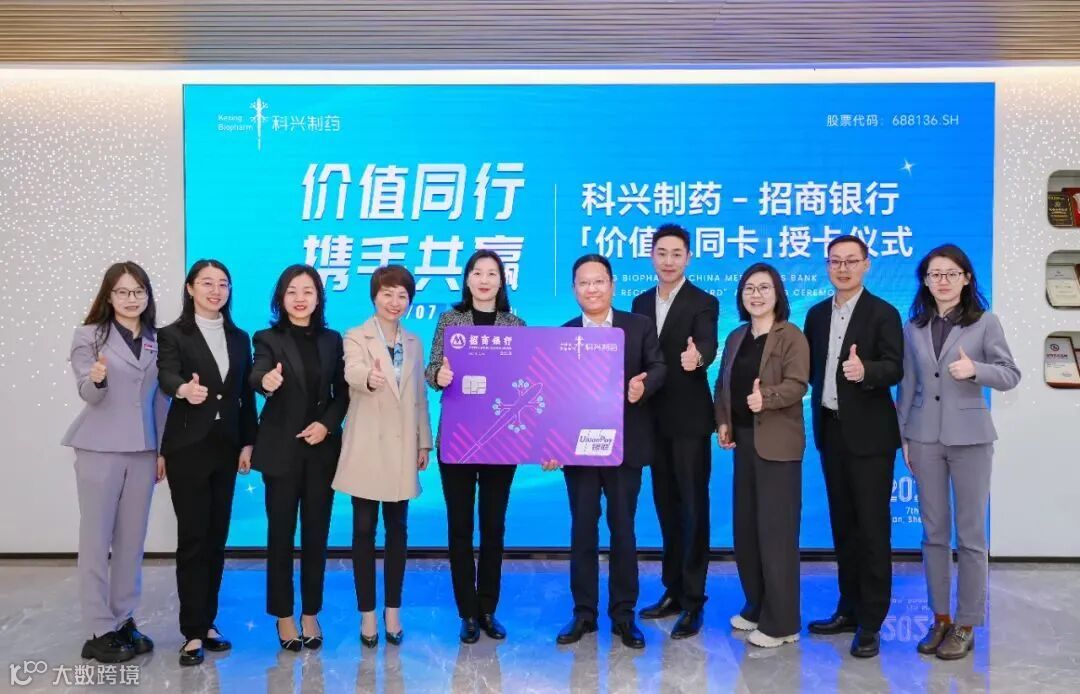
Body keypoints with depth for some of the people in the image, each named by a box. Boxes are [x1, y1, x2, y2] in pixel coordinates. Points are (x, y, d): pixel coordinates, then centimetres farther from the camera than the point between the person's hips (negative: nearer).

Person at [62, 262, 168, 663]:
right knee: (96, 538, 2)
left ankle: (124, 620, 21)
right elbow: (88, 395, -11)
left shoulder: (157, 340, 7)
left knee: (132, 537, 9)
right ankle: (98, 630, 9)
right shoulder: (89, 335, -3)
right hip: (99, 448, -4)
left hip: (143, 450, 4)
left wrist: (163, 449, 8)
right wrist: (97, 379, -34)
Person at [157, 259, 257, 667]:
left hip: (225, 447, 5)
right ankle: (193, 632, 5)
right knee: (192, 538, -3)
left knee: (216, 538, 9)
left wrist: (248, 443, 4)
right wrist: (185, 389, -44)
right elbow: (166, 376, -21)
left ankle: (207, 622, 20)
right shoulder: (172, 335, -2)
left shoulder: (239, 338, 11)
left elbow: (245, 396, 10)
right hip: (187, 447, -4)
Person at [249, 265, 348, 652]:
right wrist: (266, 382, -45)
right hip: (281, 449, -2)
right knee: (281, 534, 5)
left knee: (316, 533, 9)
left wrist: (327, 424, -10)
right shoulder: (268, 339, -2)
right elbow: (256, 376, -22)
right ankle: (283, 616, 18)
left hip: (322, 449, 3)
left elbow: (342, 393, 7)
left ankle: (311, 613, 21)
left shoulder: (332, 340, 7)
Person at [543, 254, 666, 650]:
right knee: (582, 530, 8)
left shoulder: (640, 326, 3)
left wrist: (643, 386, -29)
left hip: (624, 445, -1)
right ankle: (584, 613, 20)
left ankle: (623, 614, 20)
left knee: (622, 529, 7)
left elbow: (658, 367, -6)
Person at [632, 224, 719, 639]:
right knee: (667, 506, 13)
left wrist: (697, 358, -47)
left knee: (693, 506, -1)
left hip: (689, 419, -6)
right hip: (654, 419, 6)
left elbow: (708, 346, -25)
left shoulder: (703, 303, -7)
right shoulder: (641, 303, 11)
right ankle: (673, 590, 25)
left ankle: (693, 599, 8)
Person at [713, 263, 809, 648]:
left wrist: (765, 398, -34)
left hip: (777, 443, -7)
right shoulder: (736, 337, 15)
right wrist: (722, 421, 2)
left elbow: (797, 385, -17)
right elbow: (723, 384, 17)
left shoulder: (792, 336, -6)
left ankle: (781, 621, 5)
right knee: (745, 525, 12)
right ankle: (756, 606, 26)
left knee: (776, 529, -4)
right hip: (743, 440, 7)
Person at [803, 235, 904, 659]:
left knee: (872, 526, 0)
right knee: (842, 524, 13)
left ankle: (871, 622, 9)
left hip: (868, 433, -6)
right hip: (831, 430, 6)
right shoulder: (817, 314, 12)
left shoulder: (883, 313, -6)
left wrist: (865, 371, -33)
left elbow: (895, 369, -15)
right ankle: (849, 609, 25)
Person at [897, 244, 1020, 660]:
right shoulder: (914, 328, 6)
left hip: (969, 437, -3)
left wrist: (975, 369, -21)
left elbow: (1011, 375, -1)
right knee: (934, 533, 9)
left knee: (971, 534, 3)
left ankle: (965, 625, 14)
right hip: (925, 438, 3)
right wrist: (903, 436, 6)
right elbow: (907, 385, 8)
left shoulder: (985, 322, -2)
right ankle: (940, 618, 20)